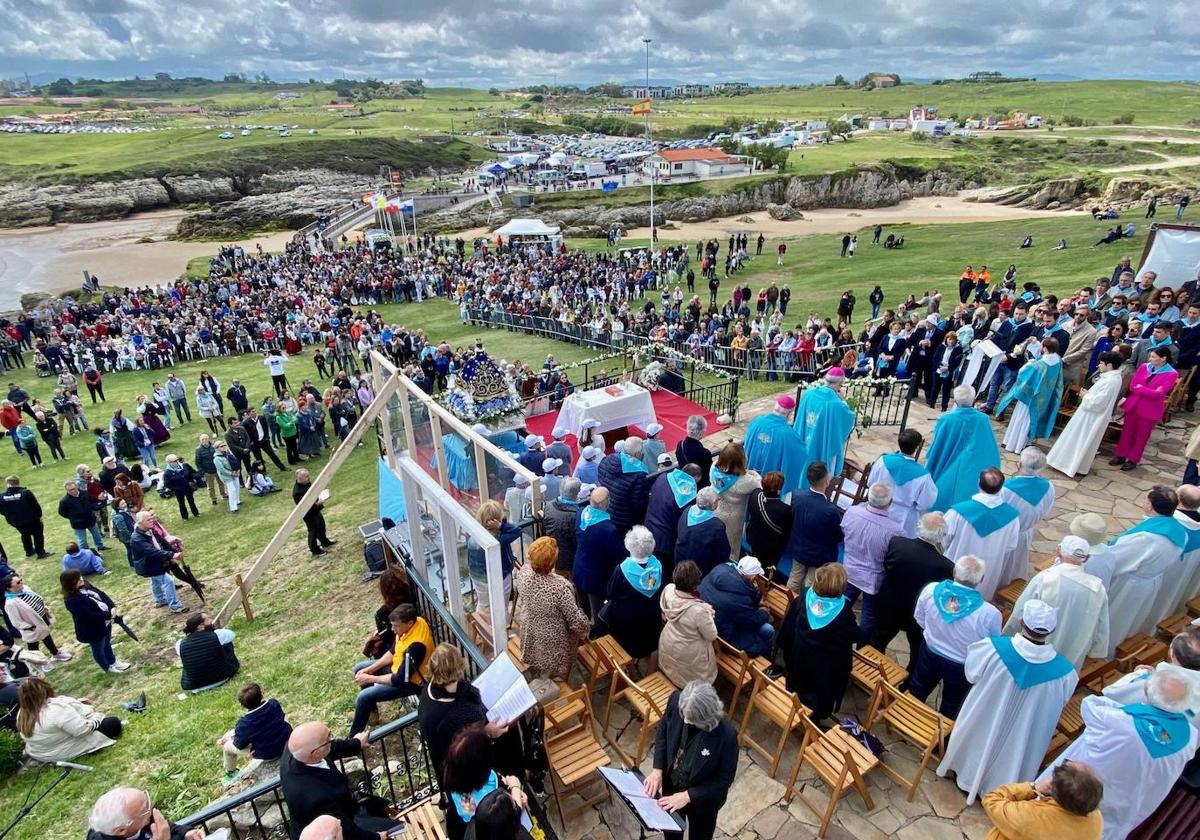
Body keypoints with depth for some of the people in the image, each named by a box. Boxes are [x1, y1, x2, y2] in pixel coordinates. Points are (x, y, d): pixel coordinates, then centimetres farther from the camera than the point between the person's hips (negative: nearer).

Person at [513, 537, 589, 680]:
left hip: (530, 637, 6)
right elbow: (576, 620, -27)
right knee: (555, 684, 26)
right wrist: (584, 632, -5)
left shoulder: (523, 572, -23)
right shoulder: (560, 587, -40)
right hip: (553, 644, -5)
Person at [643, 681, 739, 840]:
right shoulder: (677, 700, -27)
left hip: (703, 798, -3)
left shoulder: (726, 735, -37)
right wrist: (657, 769, -14)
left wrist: (688, 796, -23)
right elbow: (663, 732, -6)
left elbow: (725, 779, -21)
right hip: (672, 785, 4)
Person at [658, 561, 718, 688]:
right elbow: (712, 636, -21)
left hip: (667, 646, 5)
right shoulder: (699, 610, -41)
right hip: (687, 656, -5)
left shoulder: (668, 589, -24)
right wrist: (708, 613, -9)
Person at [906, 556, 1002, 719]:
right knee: (951, 705, 27)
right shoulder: (990, 614, -34)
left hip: (929, 652, 2)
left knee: (917, 690, 30)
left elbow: (919, 618, -4)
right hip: (961, 666, -2)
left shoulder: (931, 590, -25)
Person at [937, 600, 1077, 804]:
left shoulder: (994, 647, -33)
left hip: (983, 722, 0)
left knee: (978, 744, 30)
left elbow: (971, 673, -13)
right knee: (1011, 758, 29)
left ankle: (966, 778, 55)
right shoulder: (1064, 671, -29)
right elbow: (1059, 703, -7)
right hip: (1024, 733, 0)